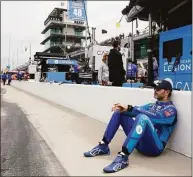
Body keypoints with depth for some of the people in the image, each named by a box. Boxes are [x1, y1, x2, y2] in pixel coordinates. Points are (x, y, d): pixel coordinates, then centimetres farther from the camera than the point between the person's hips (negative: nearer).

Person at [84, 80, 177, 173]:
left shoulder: (171, 109, -5)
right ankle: (103, 146, -5)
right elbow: (138, 111, 5)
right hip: (140, 141, 7)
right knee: (119, 112, 2)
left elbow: (154, 117, -24)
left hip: (155, 146, -7)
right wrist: (124, 108, -16)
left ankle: (123, 157, -40)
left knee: (142, 117, -36)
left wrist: (129, 108, -26)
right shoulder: (152, 105, 19)